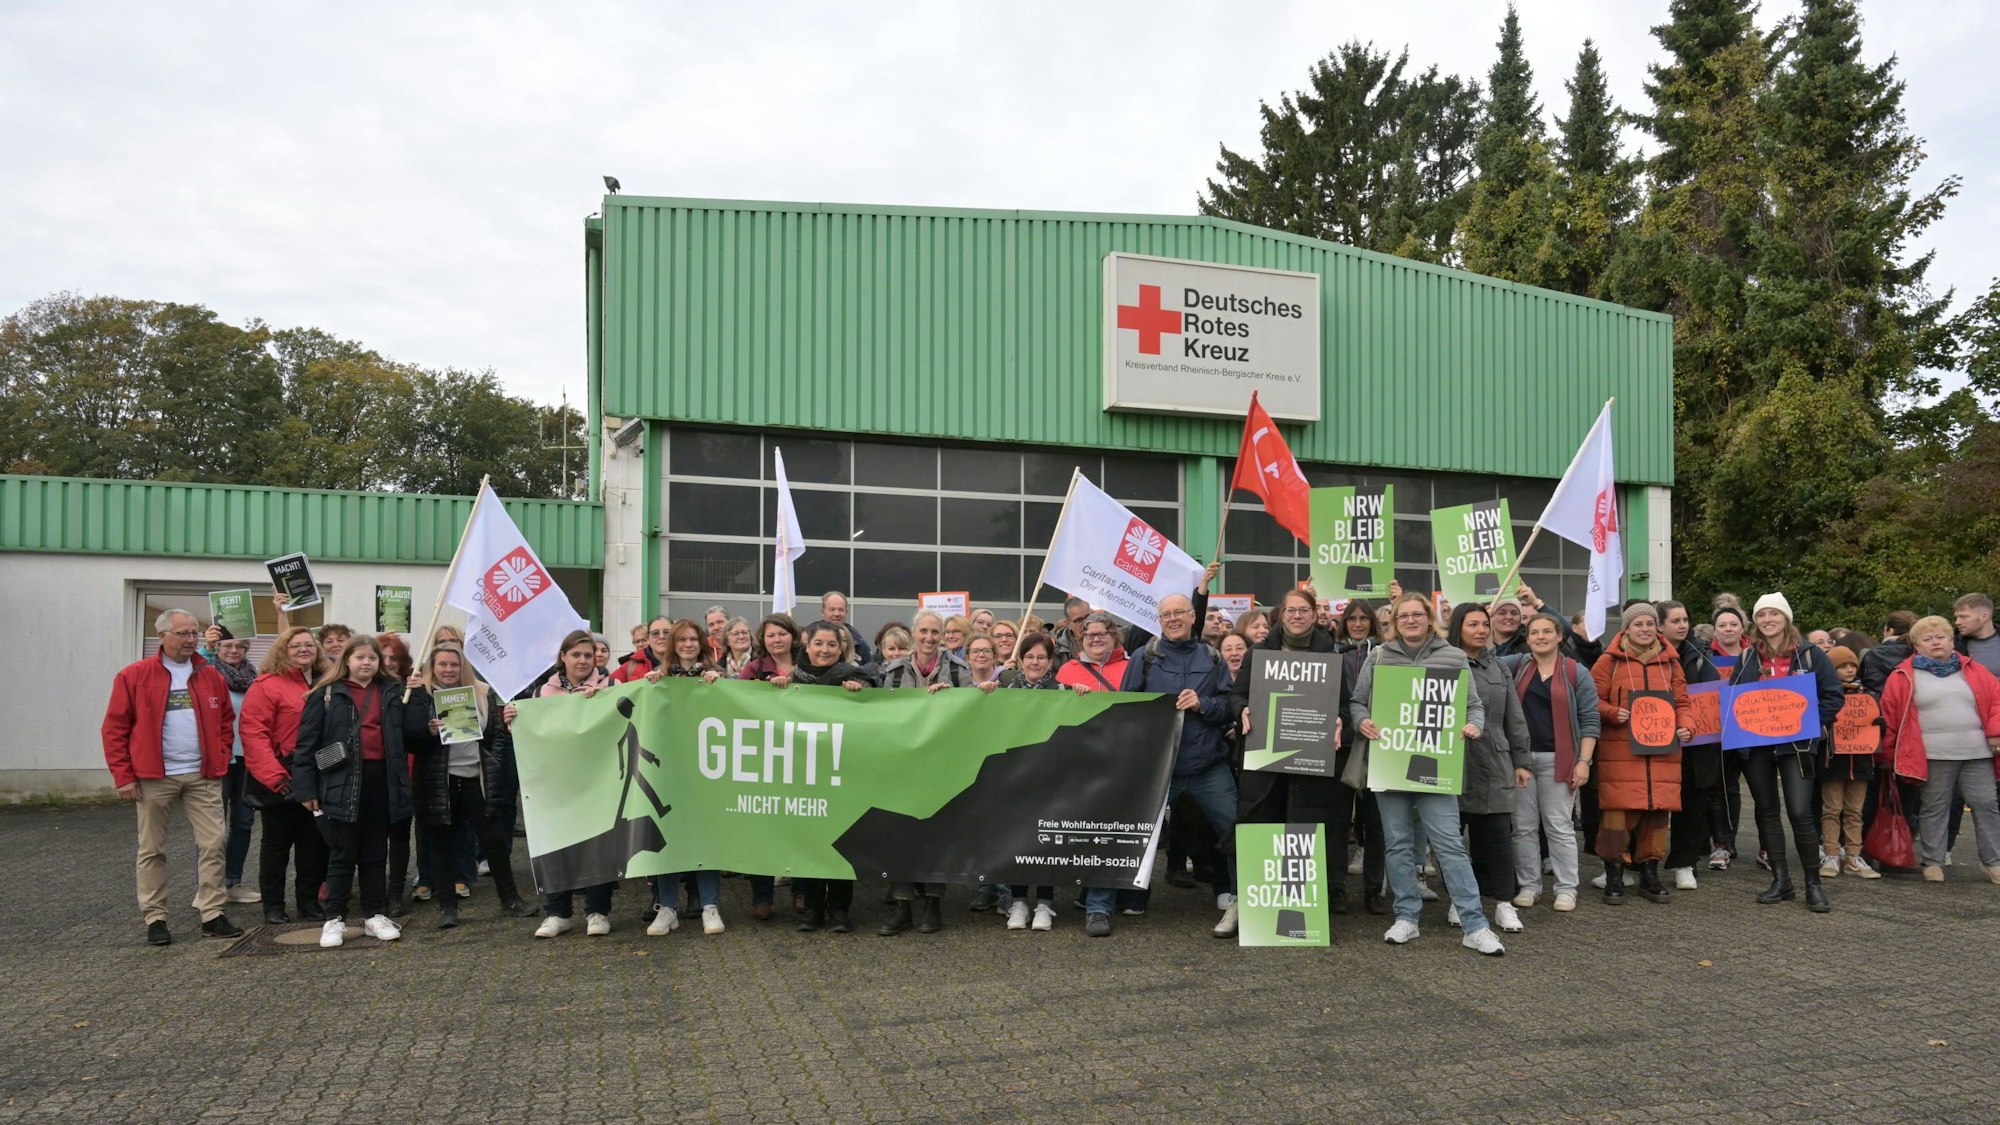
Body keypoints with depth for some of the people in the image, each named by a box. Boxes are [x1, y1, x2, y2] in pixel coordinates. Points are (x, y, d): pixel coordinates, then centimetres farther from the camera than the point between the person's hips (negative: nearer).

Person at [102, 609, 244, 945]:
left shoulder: (212, 676, 7)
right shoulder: (134, 676, -2)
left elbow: (226, 721, 15)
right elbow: (115, 728, -2)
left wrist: (220, 758, 3)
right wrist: (123, 776, -6)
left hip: (202, 776, 3)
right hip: (154, 778, -2)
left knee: (213, 843, -1)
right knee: (152, 850, 6)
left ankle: (212, 914, 5)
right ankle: (155, 919, 14)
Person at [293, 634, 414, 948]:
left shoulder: (391, 693, 10)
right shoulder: (327, 693, 0)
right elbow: (307, 741, -3)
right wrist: (306, 788, -8)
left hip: (380, 780, 3)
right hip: (342, 782, -3)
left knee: (376, 852, 11)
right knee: (343, 854, 3)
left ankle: (375, 915, 19)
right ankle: (335, 919, 14)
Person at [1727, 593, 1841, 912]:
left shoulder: (1809, 655, -1)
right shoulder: (1747, 658, 9)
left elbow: (1834, 697, -1)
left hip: (1795, 743, -4)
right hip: (1755, 744, 4)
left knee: (1800, 813, -10)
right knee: (1766, 810, 8)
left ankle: (1813, 885, 3)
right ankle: (1780, 880, 17)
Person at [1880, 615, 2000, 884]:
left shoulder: (1973, 670, 10)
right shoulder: (1904, 677, 0)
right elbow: (1890, 714, 2)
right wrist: (1889, 752, 1)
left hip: (1977, 753, 3)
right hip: (1934, 756, -3)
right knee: (1935, 808, 3)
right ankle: (1932, 862, 10)